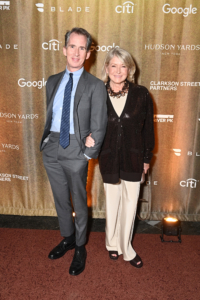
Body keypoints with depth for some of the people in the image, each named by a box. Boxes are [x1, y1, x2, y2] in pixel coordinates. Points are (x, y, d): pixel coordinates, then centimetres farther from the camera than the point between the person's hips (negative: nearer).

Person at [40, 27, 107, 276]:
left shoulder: (95, 86, -6)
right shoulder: (52, 82, 10)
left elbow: (98, 127, -7)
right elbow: (49, 115, 14)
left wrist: (89, 153, -11)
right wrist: (46, 139, 4)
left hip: (75, 151, -5)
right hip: (52, 148, 5)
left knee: (79, 202, 10)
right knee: (60, 199, 19)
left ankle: (80, 248, 33)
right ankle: (67, 239, 43)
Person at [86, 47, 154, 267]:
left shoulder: (141, 94, -6)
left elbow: (148, 128, 1)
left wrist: (147, 157, 3)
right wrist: (89, 138, -12)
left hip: (133, 159, 0)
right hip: (109, 159, 0)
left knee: (130, 203, 11)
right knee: (112, 202, 16)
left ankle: (126, 248, 34)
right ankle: (113, 244, 40)